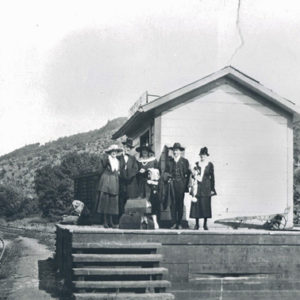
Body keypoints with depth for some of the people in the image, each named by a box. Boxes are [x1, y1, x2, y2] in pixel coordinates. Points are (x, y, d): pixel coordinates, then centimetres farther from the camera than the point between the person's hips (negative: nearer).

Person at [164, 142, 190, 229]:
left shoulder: (185, 161, 5)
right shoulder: (169, 161, 9)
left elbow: (188, 173, 3)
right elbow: (166, 172, 14)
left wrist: (186, 185, -4)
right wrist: (167, 177, -7)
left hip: (181, 185, -1)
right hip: (172, 184, 1)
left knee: (180, 204, 2)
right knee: (173, 204, -2)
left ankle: (179, 223, 9)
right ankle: (174, 223, 2)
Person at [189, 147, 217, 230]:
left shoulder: (210, 164, 3)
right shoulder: (197, 164, 7)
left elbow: (212, 177, 4)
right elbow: (193, 175, 13)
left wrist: (212, 189, 2)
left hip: (206, 187, -1)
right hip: (198, 186, 1)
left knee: (206, 205, -1)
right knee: (197, 204, -2)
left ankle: (205, 224, 9)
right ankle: (197, 224, 6)